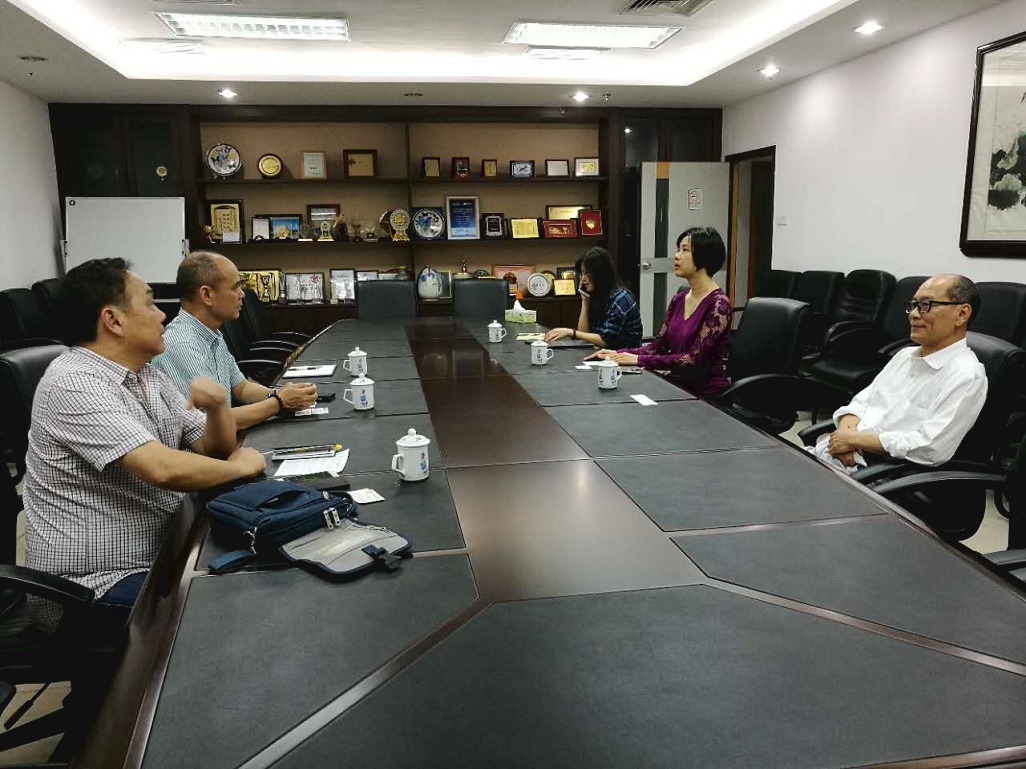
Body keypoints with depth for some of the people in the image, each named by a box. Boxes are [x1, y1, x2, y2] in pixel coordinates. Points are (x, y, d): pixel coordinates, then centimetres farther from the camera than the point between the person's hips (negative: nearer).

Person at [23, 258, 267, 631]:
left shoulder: (147, 374, 8)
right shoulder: (75, 384, -20)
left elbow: (215, 448, 7)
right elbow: (163, 469, -31)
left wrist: (217, 406, -14)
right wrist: (239, 465, -14)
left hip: (156, 556, 9)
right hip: (96, 585, -8)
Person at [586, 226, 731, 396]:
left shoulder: (718, 304, -13)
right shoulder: (679, 300, 9)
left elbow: (694, 358, -20)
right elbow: (658, 346, 9)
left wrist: (639, 360, -19)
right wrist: (618, 353, -6)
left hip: (706, 394, -6)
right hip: (678, 387, 6)